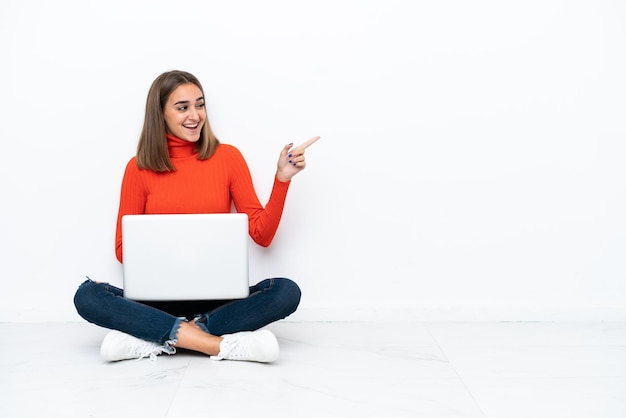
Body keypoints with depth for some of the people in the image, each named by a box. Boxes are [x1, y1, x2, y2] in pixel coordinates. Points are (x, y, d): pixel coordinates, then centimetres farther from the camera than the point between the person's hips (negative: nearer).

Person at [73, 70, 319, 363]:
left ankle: (152, 339, -25)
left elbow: (262, 235, 2)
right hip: (159, 298, 0)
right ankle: (219, 344, -29)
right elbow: (123, 247, 6)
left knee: (287, 291, -26)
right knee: (87, 296, -26)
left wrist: (282, 179, -10)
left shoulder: (228, 157, 3)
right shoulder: (139, 168, 3)